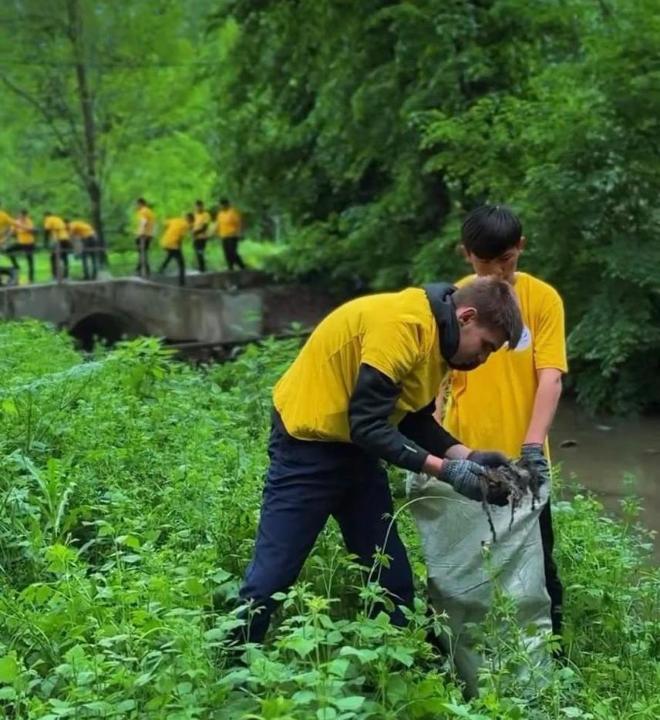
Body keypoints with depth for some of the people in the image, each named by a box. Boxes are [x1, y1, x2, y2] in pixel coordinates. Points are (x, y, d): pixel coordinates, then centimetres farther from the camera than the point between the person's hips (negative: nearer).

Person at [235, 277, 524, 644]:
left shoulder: (436, 336, 3)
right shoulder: (402, 325, -26)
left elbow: (415, 421, 10)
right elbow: (368, 424, -28)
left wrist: (468, 457, -3)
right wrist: (445, 469, -27)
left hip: (355, 448, 9)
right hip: (309, 444, -9)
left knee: (393, 577, 9)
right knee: (272, 576, -4)